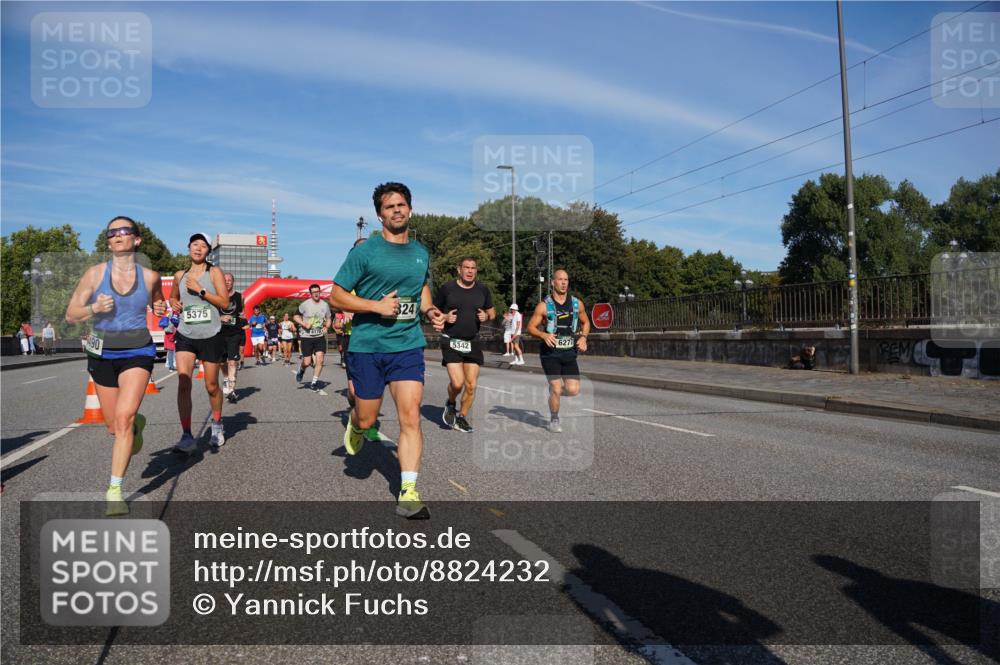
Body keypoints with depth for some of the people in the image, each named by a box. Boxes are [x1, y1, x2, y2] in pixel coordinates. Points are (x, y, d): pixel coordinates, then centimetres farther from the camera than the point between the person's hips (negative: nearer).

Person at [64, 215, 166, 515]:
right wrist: (94, 308, -17)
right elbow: (71, 315, 2)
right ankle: (137, 423, 50)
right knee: (115, 426, 12)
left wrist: (161, 310, 0)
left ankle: (115, 490, -12)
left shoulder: (150, 276, 0)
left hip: (137, 353, -2)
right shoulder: (95, 273, -2)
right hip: (103, 354, 2)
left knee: (123, 417, -20)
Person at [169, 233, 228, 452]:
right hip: (185, 335, 2)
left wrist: (200, 289, -16)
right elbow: (173, 297, 28)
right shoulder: (180, 275, 10)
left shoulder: (214, 272, 0)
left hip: (210, 336, -2)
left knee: (211, 386, 7)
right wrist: (174, 304, 5)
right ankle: (187, 437, -10)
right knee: (183, 383, -14)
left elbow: (224, 302, -8)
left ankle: (217, 426, 33)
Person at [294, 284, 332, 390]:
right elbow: (296, 316, 0)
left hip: (320, 336, 3)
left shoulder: (325, 305, 3)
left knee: (319, 360, -8)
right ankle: (301, 370, 36)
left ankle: (314, 382, 6)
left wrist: (326, 327, -2)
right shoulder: (305, 304, -7)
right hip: (306, 337, -3)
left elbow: (328, 319, 17)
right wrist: (304, 324, -15)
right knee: (307, 362, 0)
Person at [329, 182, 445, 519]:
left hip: (408, 346, 3)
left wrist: (430, 310, 5)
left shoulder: (421, 252, 10)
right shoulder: (364, 251, -5)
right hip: (367, 346, -2)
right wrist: (377, 306, -18)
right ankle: (354, 425, 47)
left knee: (411, 418, -9)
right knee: (366, 419, 8)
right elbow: (336, 295, -5)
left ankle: (408, 493, -4)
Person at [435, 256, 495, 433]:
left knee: (471, 385, 2)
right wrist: (445, 317, -13)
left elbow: (492, 312, 17)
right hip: (451, 342, -3)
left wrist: (486, 316, -5)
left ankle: (462, 417, 23)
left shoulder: (483, 290, 6)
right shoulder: (447, 288, -3)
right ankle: (450, 405, 18)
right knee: (457, 382, -15)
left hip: (473, 343, 3)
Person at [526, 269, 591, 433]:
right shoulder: (544, 305, -5)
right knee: (556, 389, -7)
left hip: (569, 353, 3)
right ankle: (554, 420, 18)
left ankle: (554, 390, 27)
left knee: (573, 390, -7)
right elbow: (531, 327, -2)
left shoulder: (577, 303, 5)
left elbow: (585, 322, 19)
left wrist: (583, 337, 0)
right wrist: (544, 335, -21)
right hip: (550, 353, -3)